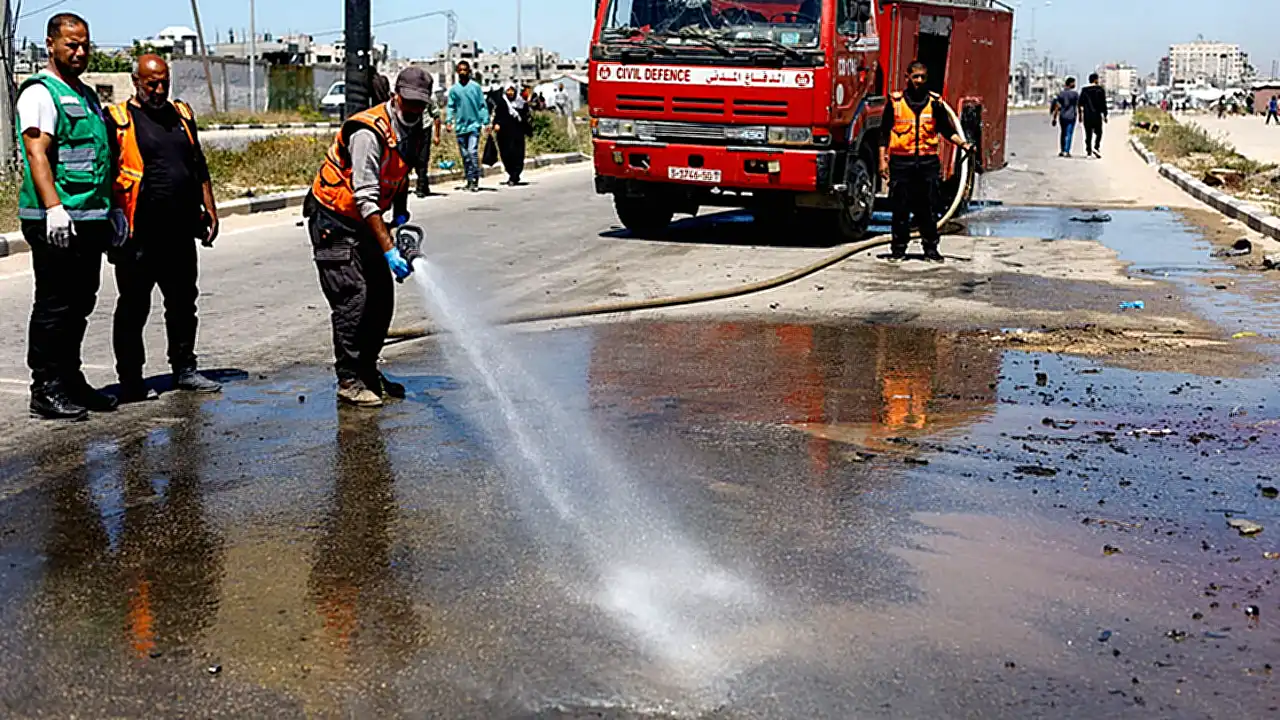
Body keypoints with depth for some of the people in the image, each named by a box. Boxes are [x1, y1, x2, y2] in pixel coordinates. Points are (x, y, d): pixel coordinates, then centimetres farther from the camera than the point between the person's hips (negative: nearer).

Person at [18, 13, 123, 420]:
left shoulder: (88, 96, 21)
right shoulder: (40, 92, -7)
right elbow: (37, 153, -18)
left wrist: (113, 209, 25)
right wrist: (53, 207, -28)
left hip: (91, 219, 9)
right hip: (57, 222, -9)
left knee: (80, 306, 13)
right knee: (54, 307, -5)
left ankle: (70, 382, 22)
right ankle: (46, 391, 0)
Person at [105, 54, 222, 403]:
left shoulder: (182, 114, 14)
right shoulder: (117, 119, -3)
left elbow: (199, 167, 21)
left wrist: (210, 210, 15)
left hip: (180, 231, 6)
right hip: (139, 234, -6)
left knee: (183, 303, 13)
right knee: (133, 308, 2)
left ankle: (184, 369, 25)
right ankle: (130, 381, 9)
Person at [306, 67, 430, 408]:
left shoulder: (412, 132, 2)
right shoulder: (369, 133, -25)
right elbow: (365, 199, -29)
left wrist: (401, 217, 3)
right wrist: (389, 250, -32)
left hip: (365, 224, 9)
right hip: (333, 222, -9)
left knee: (382, 299, 7)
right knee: (352, 298, -13)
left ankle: (368, 371, 20)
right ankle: (348, 380, -5)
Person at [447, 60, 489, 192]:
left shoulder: (476, 87, 1)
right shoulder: (454, 89, 7)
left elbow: (483, 105, 1)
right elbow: (451, 107, 8)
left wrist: (486, 122, -5)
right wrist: (449, 121, -5)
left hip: (474, 124, -3)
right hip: (460, 126, 3)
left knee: (473, 151, -15)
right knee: (465, 155, 8)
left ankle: (475, 179, -10)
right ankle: (470, 180, 17)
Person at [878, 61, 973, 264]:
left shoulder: (935, 103, 8)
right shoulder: (895, 102, 4)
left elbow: (947, 130, 13)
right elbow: (884, 133, 6)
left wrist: (963, 144, -2)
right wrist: (883, 160, 0)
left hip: (928, 162, 1)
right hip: (901, 161, -1)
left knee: (928, 208, 3)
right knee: (900, 208, 2)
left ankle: (931, 249, 10)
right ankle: (899, 249, 11)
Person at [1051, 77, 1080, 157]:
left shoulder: (1060, 93, 2)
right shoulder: (1075, 93, -7)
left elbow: (1057, 106, -1)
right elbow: (1078, 105, -4)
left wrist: (1054, 118, 1)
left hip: (1062, 116, 3)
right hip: (1071, 117, -3)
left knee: (1063, 133, 18)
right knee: (1069, 134, -1)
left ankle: (1062, 151, 19)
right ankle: (1067, 152, -7)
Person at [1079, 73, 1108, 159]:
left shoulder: (1084, 90, 5)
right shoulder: (1100, 89, -2)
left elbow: (1080, 103, 4)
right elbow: (1103, 103, -4)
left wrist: (1080, 114, 10)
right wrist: (1105, 115, 0)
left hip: (1087, 115, 2)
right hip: (1097, 115, -2)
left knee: (1088, 134, 6)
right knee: (1098, 133, 7)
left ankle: (1088, 150, 3)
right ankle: (1096, 147, -13)